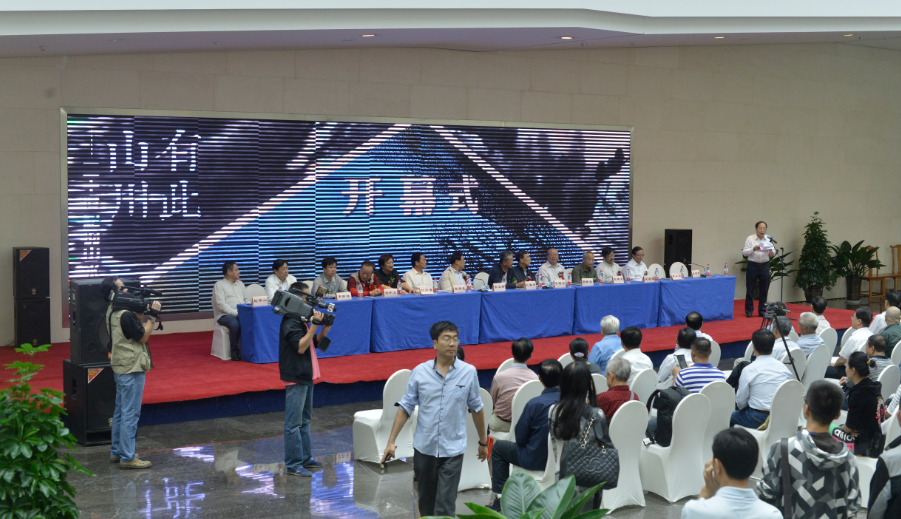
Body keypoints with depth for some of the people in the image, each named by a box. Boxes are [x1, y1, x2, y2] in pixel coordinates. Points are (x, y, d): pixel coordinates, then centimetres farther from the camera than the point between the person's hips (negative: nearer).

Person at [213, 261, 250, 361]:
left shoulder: (240, 284, 26)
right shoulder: (219, 285, 4)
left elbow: (247, 300, 23)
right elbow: (221, 305, -7)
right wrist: (236, 313, -17)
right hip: (225, 315, -5)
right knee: (235, 324, -38)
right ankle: (235, 351, -21)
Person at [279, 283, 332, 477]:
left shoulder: (302, 321, 13)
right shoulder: (290, 323, -17)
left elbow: (314, 343, 18)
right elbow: (300, 347, -24)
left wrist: (325, 329, 2)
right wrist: (314, 326, -27)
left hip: (306, 376, 10)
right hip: (295, 378, -10)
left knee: (305, 420, 17)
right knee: (294, 423, -6)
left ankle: (305, 458, 26)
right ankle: (293, 464, -3)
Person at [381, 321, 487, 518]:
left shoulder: (468, 372, -6)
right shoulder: (420, 372, -4)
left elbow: (476, 408, 6)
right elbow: (405, 407, 2)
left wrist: (483, 442, 14)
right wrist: (391, 441, -2)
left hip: (453, 450, -2)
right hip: (424, 447, 2)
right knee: (426, 500, 17)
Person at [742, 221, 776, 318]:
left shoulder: (768, 240, 10)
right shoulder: (750, 239, 1)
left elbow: (773, 255, 8)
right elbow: (744, 253, -5)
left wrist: (770, 249, -13)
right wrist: (753, 249, -20)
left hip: (764, 266, 3)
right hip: (752, 265, -3)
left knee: (764, 290, 6)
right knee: (750, 289, 0)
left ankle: (762, 311, 14)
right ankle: (749, 311, 8)